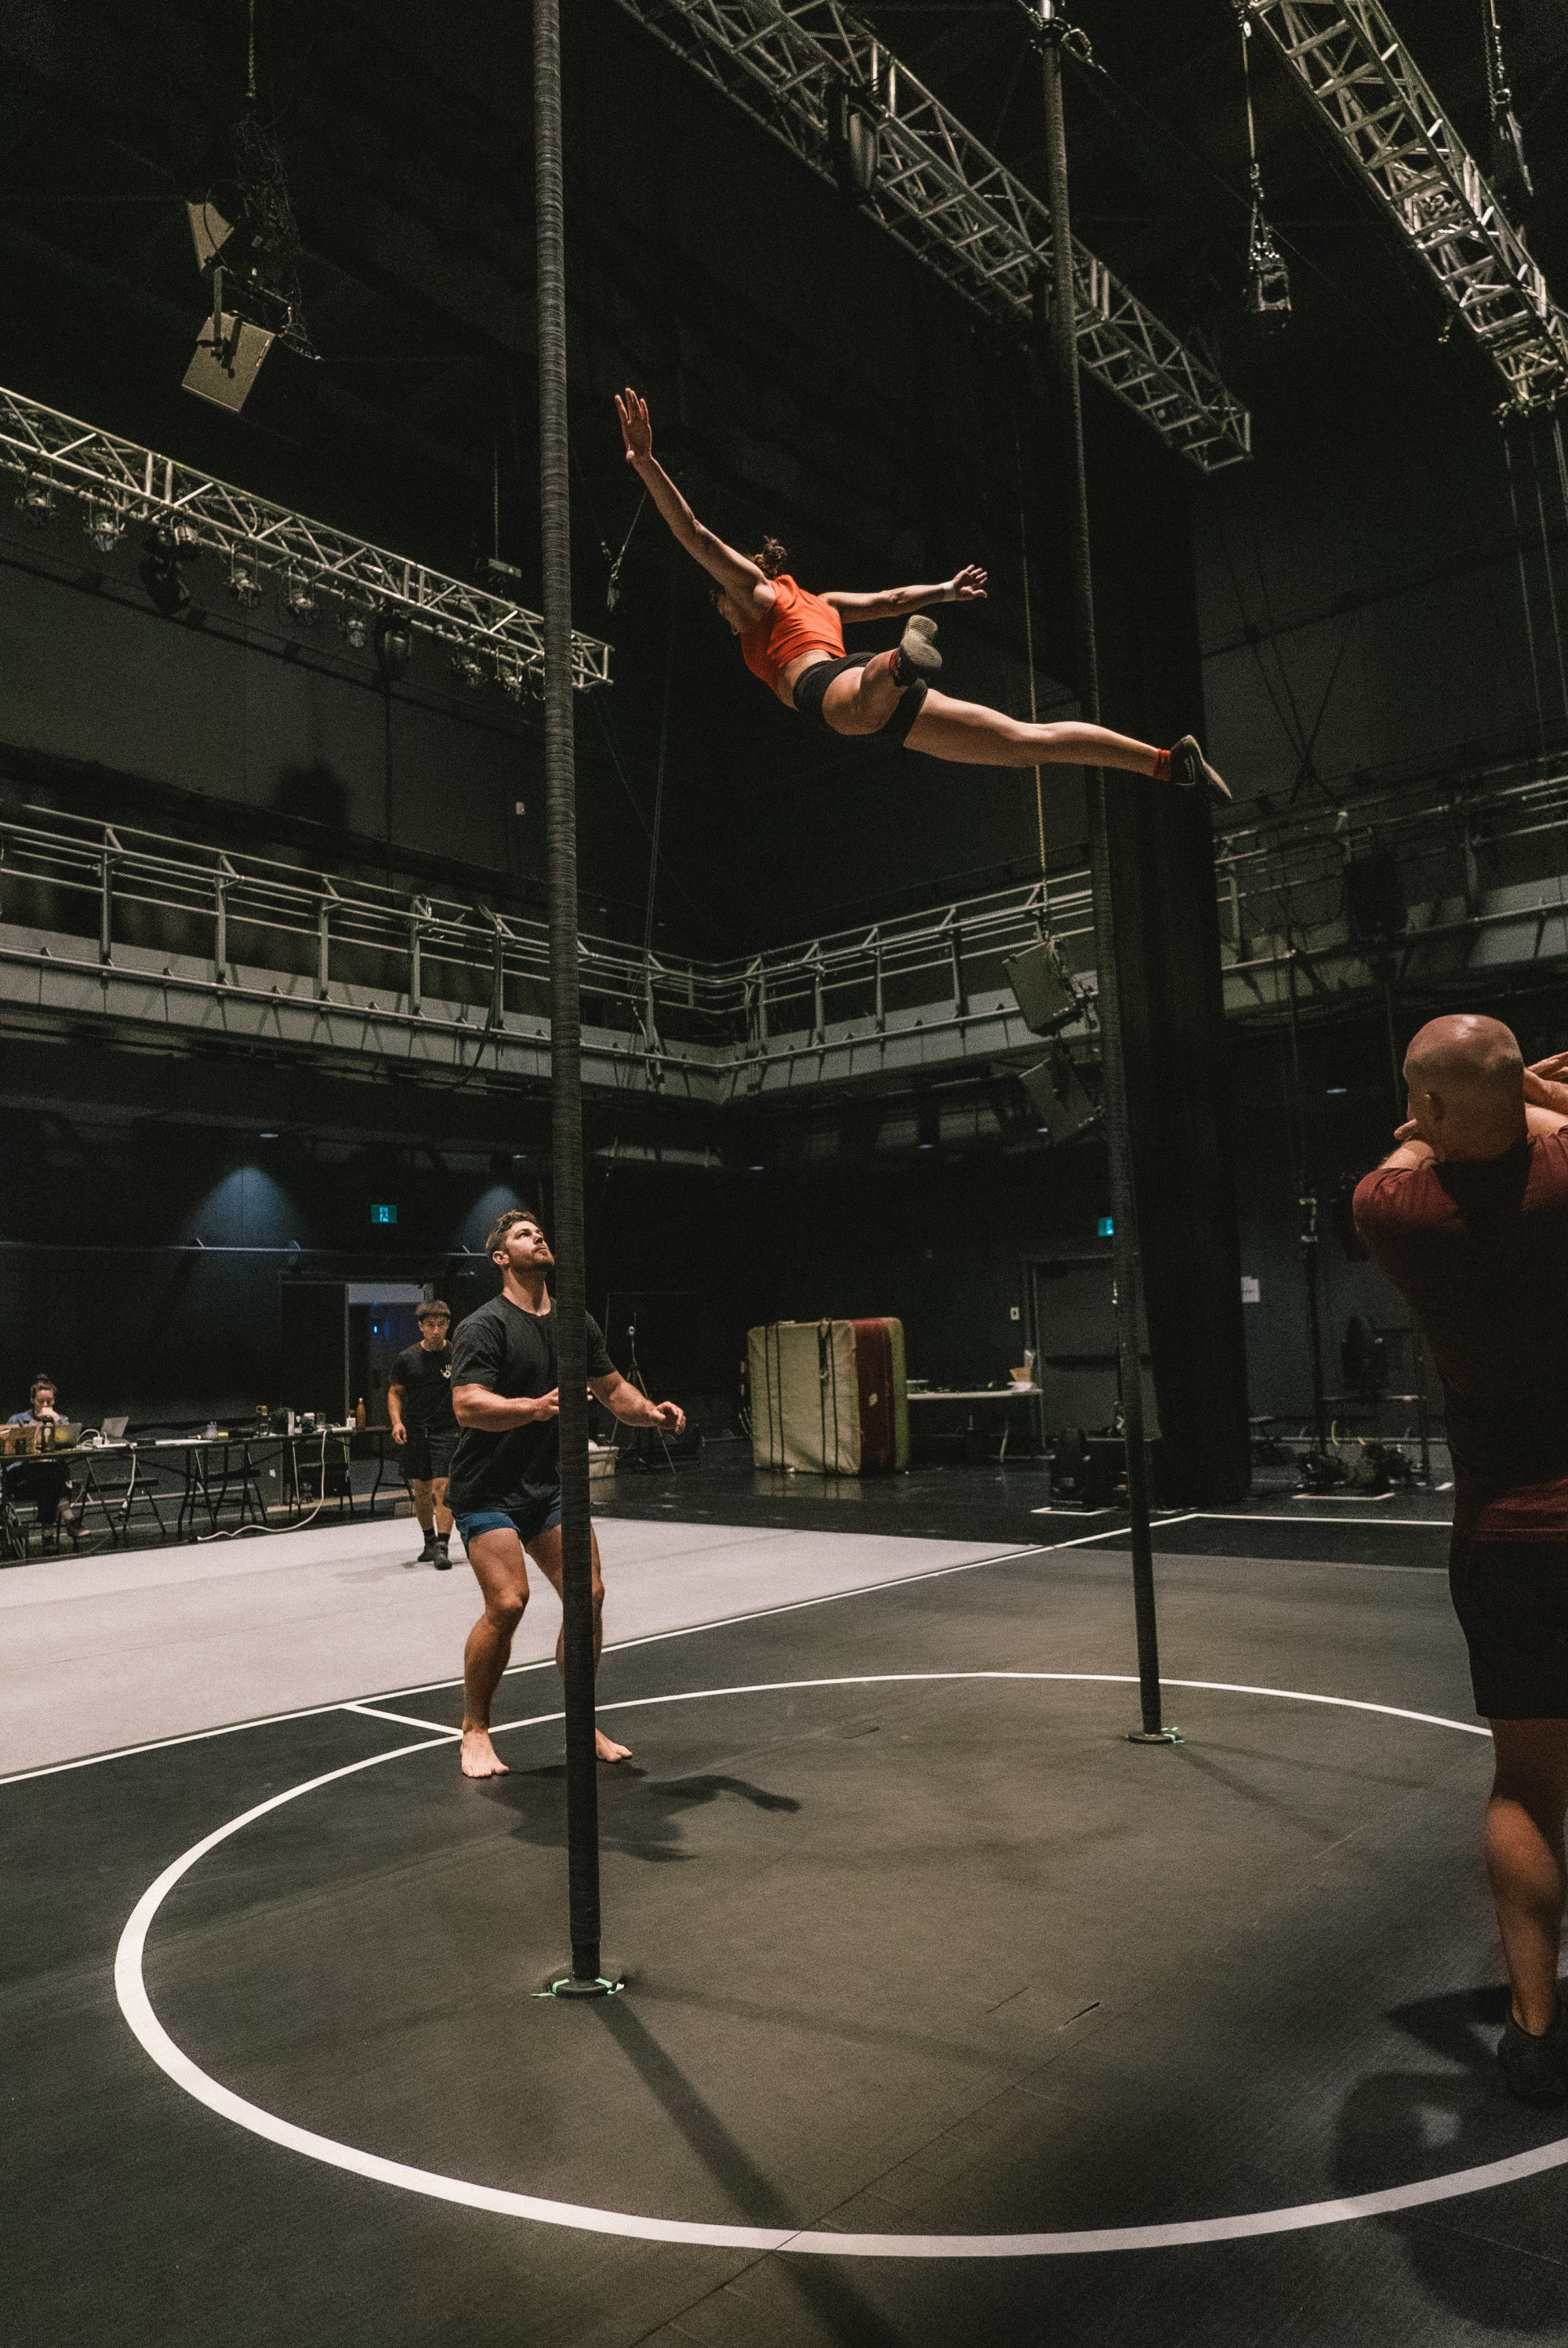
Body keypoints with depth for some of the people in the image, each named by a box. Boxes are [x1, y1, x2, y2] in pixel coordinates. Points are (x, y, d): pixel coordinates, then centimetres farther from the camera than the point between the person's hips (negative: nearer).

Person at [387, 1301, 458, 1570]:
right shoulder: (407, 1358, 1)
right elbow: (394, 1392, 10)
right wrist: (397, 1422, -6)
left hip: (447, 1431, -2)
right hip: (414, 1433, 2)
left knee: (442, 1489, -12)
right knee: (421, 1491, 10)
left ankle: (442, 1547, -9)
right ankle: (430, 1542, 27)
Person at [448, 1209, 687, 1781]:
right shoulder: (484, 1326, -13)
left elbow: (614, 1390, 15)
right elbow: (467, 1406, -25)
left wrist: (651, 1412, -6)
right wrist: (537, 1407, -41)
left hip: (550, 1486, 6)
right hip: (488, 1491, -6)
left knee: (588, 1595, -2)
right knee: (507, 1602, -17)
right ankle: (474, 1733, 5)